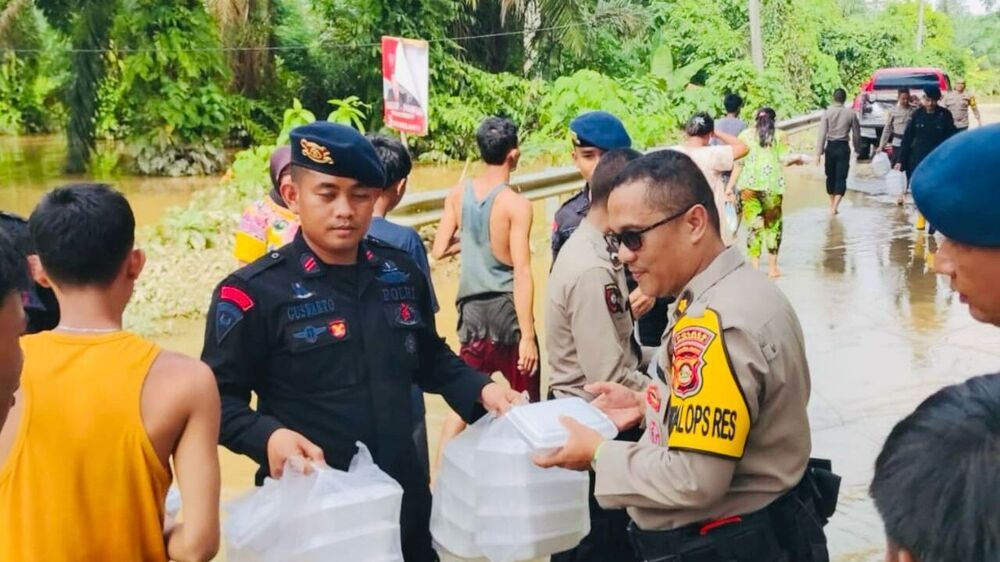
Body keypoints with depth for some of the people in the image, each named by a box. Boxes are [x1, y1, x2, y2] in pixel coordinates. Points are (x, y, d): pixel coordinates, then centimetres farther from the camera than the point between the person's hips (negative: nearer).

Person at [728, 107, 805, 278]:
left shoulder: (745, 135, 9)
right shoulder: (779, 136, 7)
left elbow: (739, 163, 4)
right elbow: (784, 160, 1)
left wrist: (730, 186, 6)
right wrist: (797, 159, 23)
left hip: (749, 183, 1)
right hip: (771, 184, 0)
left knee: (753, 225, 2)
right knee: (773, 225, 12)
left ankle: (755, 267, -3)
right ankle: (773, 266, 15)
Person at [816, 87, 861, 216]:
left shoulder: (827, 112, -6)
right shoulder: (851, 113, -4)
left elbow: (822, 133, -9)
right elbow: (856, 133, 2)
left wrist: (819, 152, -6)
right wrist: (857, 148, 17)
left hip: (831, 147, 1)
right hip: (843, 147, -1)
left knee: (830, 176, 16)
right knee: (841, 178, 1)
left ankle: (832, 204, 29)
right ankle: (834, 207, -12)